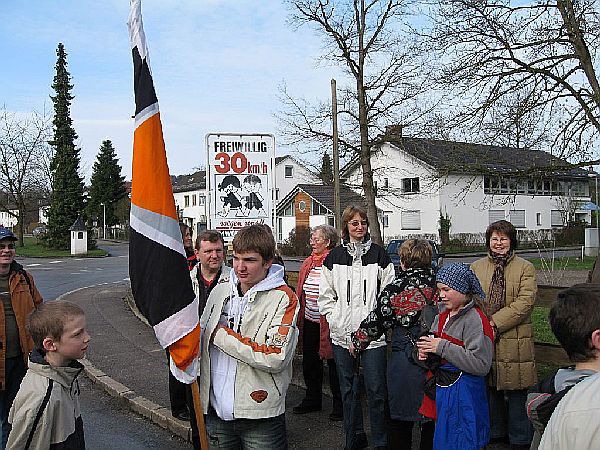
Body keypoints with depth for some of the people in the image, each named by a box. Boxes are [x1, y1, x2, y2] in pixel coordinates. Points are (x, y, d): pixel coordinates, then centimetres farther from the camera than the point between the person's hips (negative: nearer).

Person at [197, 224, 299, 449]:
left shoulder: (284, 298, -12)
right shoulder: (220, 291, 5)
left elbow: (276, 358, -22)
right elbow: (202, 338, 15)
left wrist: (222, 335, -16)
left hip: (261, 417, -5)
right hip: (216, 411, 5)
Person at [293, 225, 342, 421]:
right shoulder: (308, 263, 10)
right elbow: (300, 293, 16)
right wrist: (299, 319, 14)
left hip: (328, 322, -8)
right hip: (309, 322, 8)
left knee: (333, 363, 5)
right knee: (309, 362, 17)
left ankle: (339, 403, 20)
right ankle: (313, 399, 34)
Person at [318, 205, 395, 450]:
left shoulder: (379, 254, 2)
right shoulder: (334, 256, 6)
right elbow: (325, 294, 10)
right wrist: (334, 317, -1)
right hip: (342, 333, 2)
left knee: (375, 390, -1)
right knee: (348, 388, 13)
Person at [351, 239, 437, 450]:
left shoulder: (395, 289, -11)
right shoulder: (438, 284, -3)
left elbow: (376, 321, -4)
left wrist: (357, 341, 11)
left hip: (405, 359, -3)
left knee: (400, 418, 14)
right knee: (432, 418, 17)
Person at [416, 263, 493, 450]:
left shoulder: (475, 319, -17)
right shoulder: (442, 316, 7)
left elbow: (481, 365, -24)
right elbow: (435, 343, 22)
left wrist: (442, 347, -24)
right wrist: (426, 351, -3)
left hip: (463, 391, -8)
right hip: (441, 388, 8)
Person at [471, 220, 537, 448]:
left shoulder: (525, 268, 1)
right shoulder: (476, 267, 10)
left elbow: (525, 302, -10)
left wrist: (495, 322, -17)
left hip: (514, 341, -3)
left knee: (516, 391, 3)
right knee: (490, 388, 13)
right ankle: (495, 431, 31)